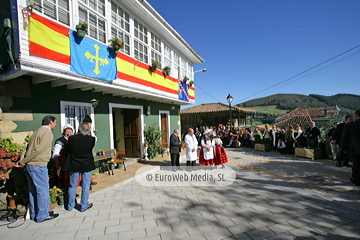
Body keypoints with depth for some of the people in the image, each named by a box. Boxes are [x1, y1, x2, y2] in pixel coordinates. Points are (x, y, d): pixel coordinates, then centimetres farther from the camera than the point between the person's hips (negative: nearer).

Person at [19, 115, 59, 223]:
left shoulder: (37, 132, 15)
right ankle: (43, 215, 13)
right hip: (38, 165, -9)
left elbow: (30, 148, 11)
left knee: (33, 190, 17)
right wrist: (23, 161, -9)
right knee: (43, 190, 2)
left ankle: (34, 214, 29)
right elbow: (38, 150, -19)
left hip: (29, 165, 9)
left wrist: (24, 161, 8)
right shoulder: (48, 133, -12)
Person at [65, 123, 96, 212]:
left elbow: (69, 149, 2)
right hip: (87, 166, -2)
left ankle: (70, 205, 32)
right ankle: (83, 206, 21)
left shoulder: (71, 138, -13)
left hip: (74, 165, 2)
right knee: (85, 187, 10)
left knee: (72, 186, 17)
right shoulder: (91, 139, -15)